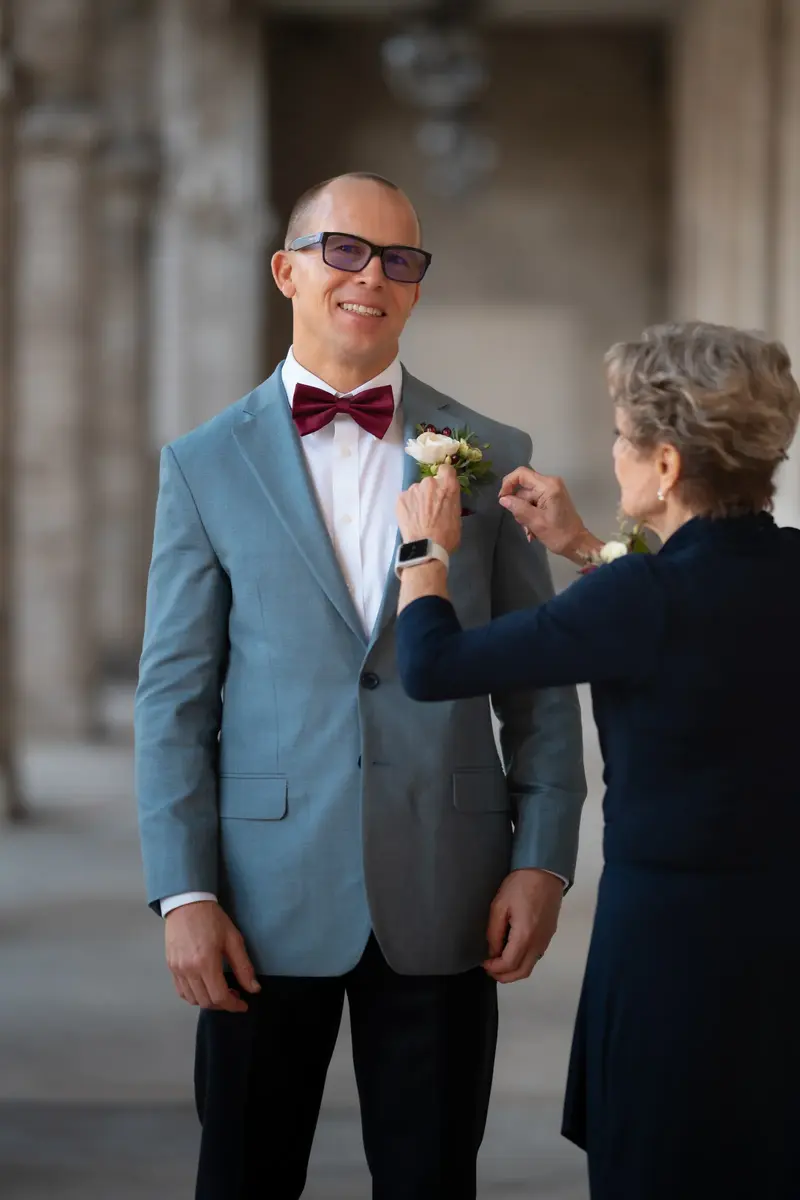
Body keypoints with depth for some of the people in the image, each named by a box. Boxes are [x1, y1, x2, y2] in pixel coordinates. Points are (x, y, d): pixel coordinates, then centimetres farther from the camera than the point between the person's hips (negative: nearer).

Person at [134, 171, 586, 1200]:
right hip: (269, 902, -1)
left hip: (443, 908, 1)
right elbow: (174, 695, 2)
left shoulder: (491, 457, 7)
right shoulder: (205, 466, 4)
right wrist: (184, 893, -6)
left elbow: (539, 683, 8)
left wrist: (542, 861, -1)